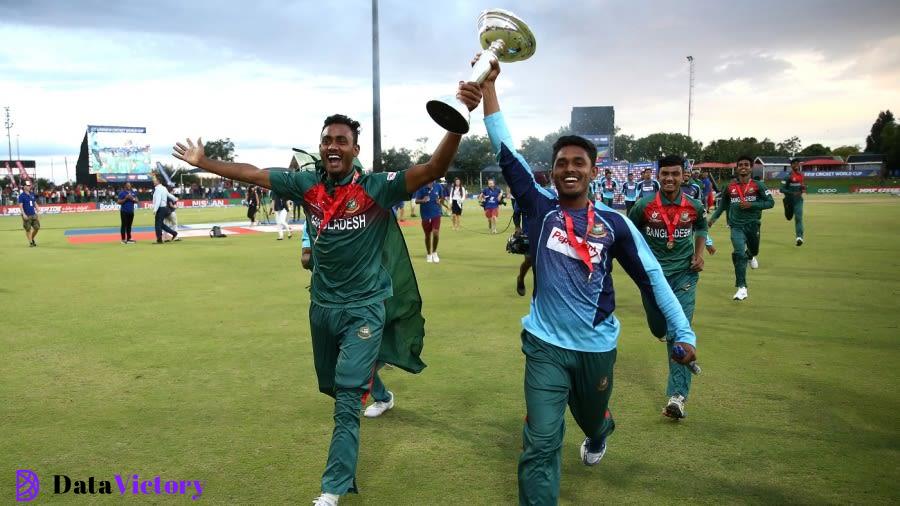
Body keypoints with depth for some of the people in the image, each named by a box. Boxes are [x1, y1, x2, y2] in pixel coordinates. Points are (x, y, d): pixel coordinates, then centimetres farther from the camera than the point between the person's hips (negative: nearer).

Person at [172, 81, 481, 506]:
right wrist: (204, 163, 14)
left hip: (364, 307, -5)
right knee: (336, 385, 24)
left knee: (347, 397, -9)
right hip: (322, 306, 5)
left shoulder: (376, 187, -15)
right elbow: (252, 174, 9)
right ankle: (381, 395, 57)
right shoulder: (306, 185, -2)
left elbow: (434, 169, -27)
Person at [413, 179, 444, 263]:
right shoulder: (421, 188, -7)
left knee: (436, 233, -15)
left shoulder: (438, 187, -1)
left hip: (436, 214, 0)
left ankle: (434, 253, 9)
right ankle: (428, 254, 30)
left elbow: (442, 198, 13)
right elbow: (416, 201, -8)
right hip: (425, 215, 0)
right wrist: (423, 200, -28)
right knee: (427, 235, 10)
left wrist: (439, 201, -9)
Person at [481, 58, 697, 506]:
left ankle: (598, 436, 65)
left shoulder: (613, 223, -7)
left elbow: (651, 276, -1)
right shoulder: (540, 208, -8)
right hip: (545, 344, -1)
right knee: (540, 444, -8)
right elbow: (505, 150, -12)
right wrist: (488, 85, -16)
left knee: (592, 416, 28)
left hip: (597, 345, 2)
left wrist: (683, 332, -3)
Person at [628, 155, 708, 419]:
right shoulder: (645, 205, -8)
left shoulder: (694, 206, -4)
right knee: (659, 329, 11)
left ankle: (677, 396, -12)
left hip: (684, 274, -1)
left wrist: (699, 254, 4)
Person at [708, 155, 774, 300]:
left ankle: (751, 256, 62)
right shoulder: (730, 186, 3)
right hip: (736, 225, -1)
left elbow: (770, 202, -4)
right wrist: (713, 218, 5)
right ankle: (742, 288, -12)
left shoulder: (758, 185, -2)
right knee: (739, 254, -14)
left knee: (753, 250, 20)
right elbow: (723, 205, 14)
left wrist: (751, 204, -16)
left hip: (753, 224, 1)